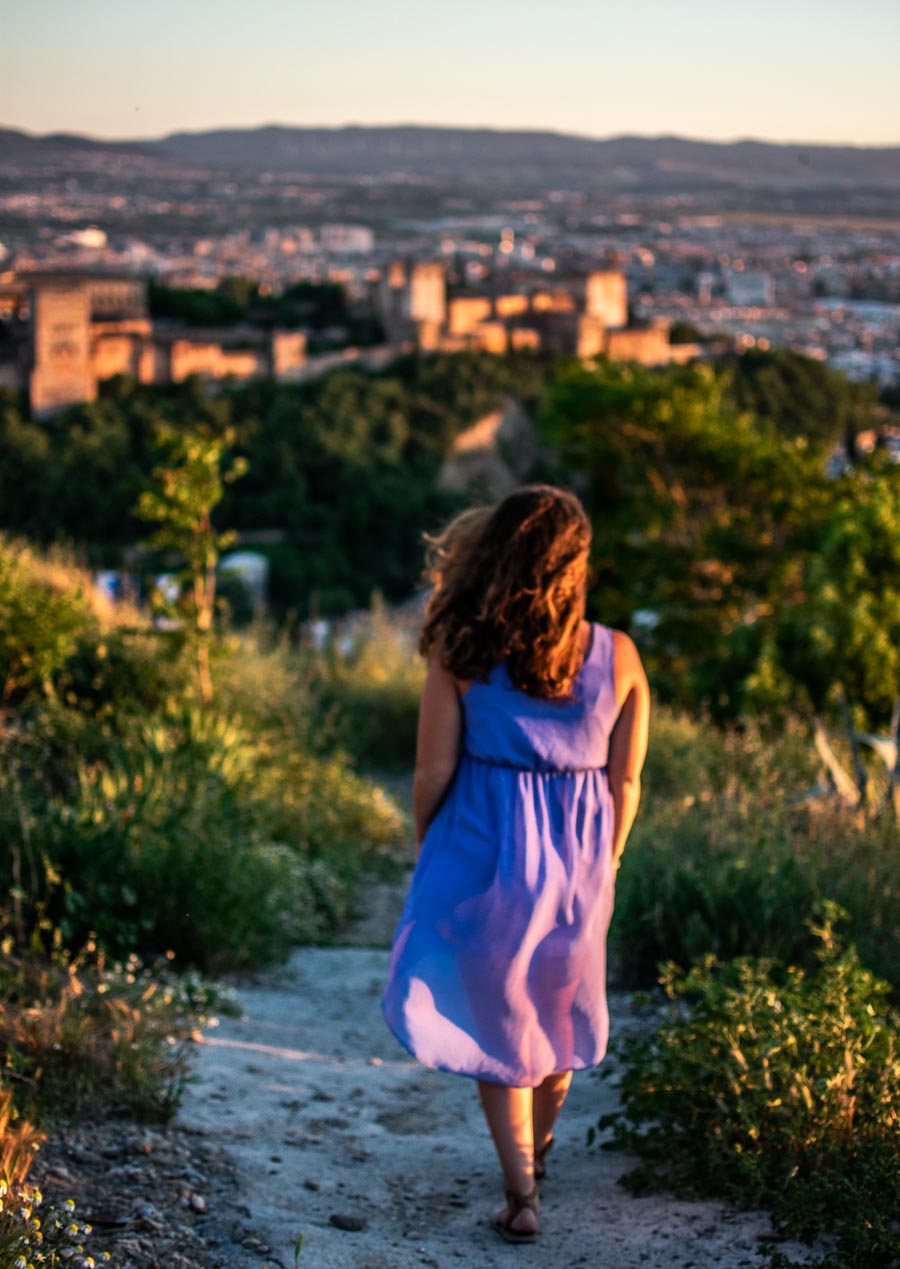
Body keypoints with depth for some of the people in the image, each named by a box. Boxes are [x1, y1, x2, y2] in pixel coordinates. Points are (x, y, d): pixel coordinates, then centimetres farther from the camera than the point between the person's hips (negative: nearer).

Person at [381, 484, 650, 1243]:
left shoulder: (462, 654, -12)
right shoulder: (618, 657, -6)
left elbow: (433, 772, -9)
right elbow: (625, 783, -1)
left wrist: (427, 852, 8)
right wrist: (601, 867, 13)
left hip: (484, 851, -2)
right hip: (577, 862, 3)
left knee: (495, 1018, 13)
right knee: (559, 1005, 25)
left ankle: (521, 1193, 10)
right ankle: (539, 1147, 45)